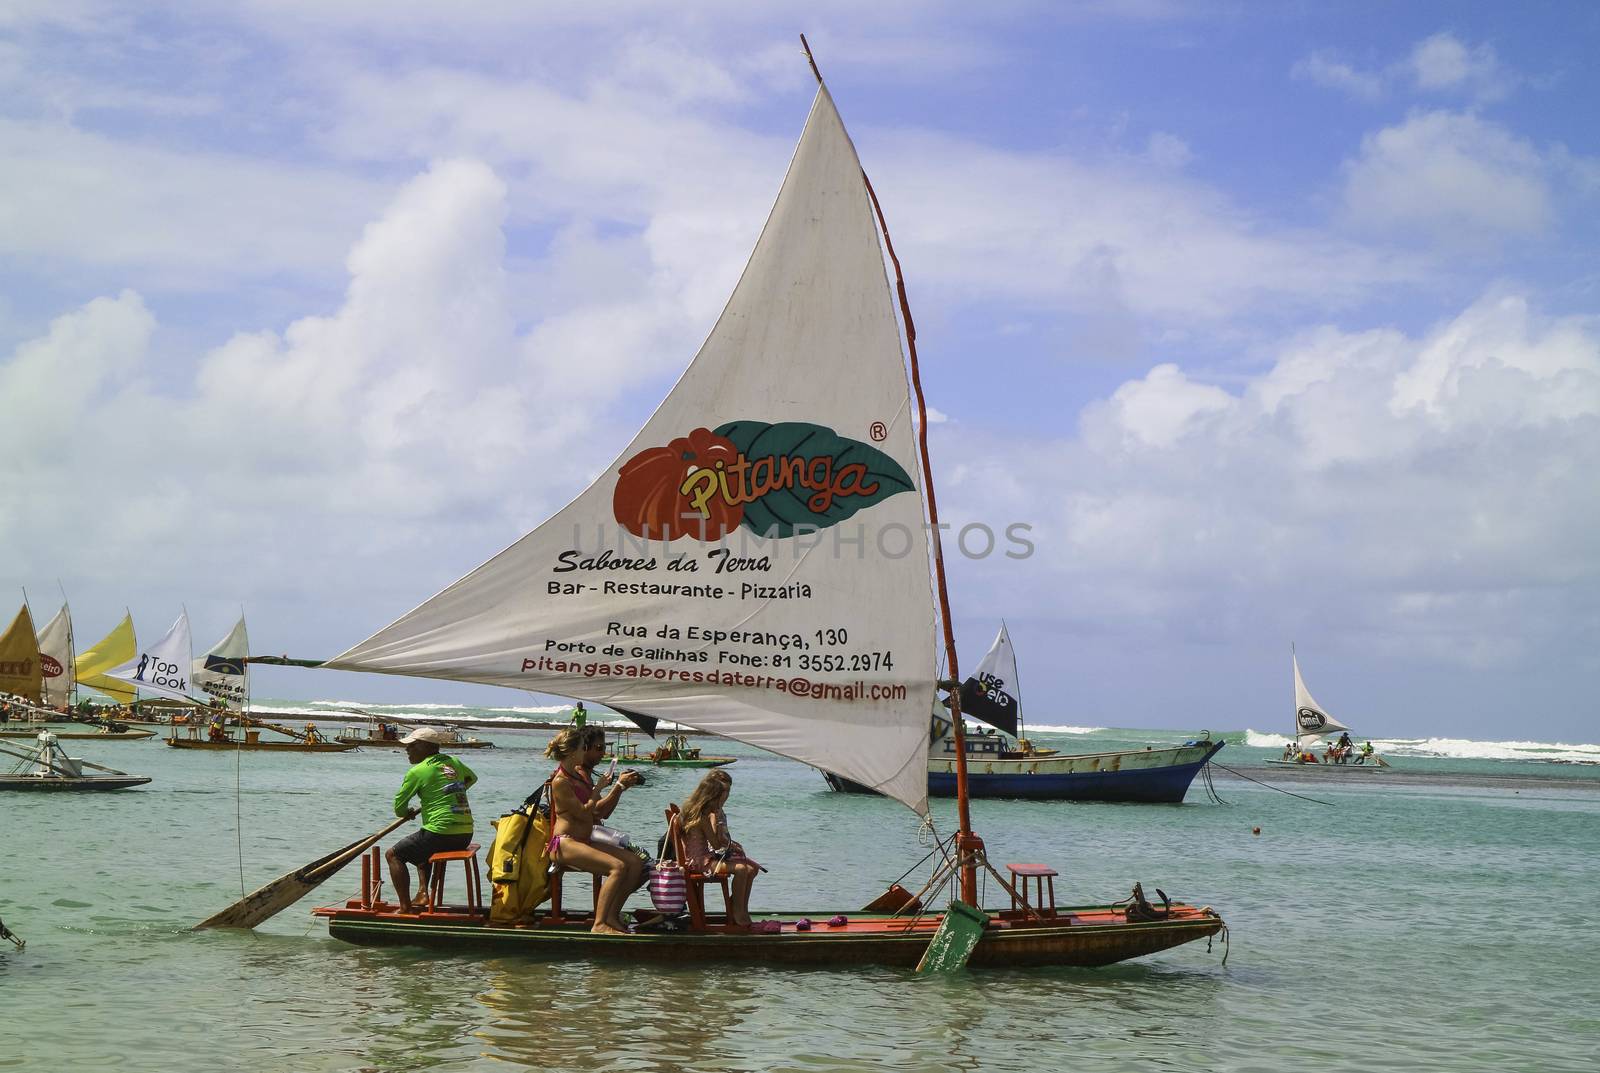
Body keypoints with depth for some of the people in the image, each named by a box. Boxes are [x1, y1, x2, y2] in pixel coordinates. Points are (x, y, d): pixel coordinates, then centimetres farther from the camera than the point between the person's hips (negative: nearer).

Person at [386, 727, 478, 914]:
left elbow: (399, 809, 0)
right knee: (422, 849, 35)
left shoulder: (417, 772, -7)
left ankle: (406, 907, 1)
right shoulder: (454, 762, 13)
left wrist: (409, 813, 21)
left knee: (393, 854, 8)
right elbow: (472, 778, 35)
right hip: (465, 836, 8)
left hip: (440, 834, -8)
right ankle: (423, 891, 22)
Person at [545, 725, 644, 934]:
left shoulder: (582, 776, 15)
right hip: (565, 844, -9)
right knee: (618, 866, -26)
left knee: (635, 862, -5)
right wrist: (599, 787, -10)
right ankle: (600, 924, -25)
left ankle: (612, 916, -1)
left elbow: (603, 813, 18)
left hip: (586, 841, 9)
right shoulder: (560, 781, -11)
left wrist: (619, 786, 10)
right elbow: (585, 814, -15)